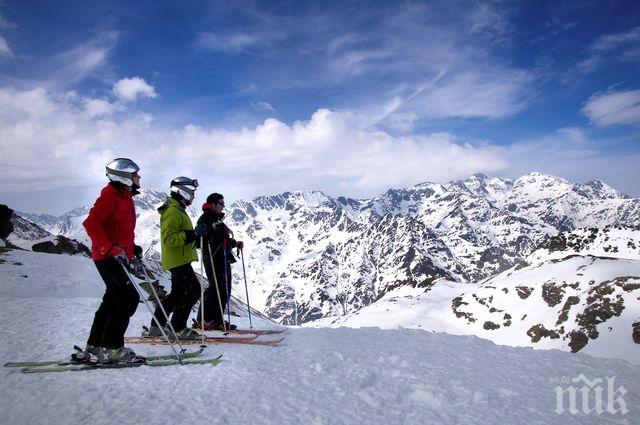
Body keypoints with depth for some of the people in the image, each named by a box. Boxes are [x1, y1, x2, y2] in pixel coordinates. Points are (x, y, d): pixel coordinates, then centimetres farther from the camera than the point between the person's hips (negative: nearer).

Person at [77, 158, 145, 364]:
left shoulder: (125, 197, 18)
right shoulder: (110, 195, -11)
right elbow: (91, 223, -21)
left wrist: (133, 248, 16)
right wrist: (110, 248, -26)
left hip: (114, 257, 10)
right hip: (107, 257, -10)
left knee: (112, 301, 12)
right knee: (129, 298, -13)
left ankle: (93, 348, 19)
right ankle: (111, 348, -8)